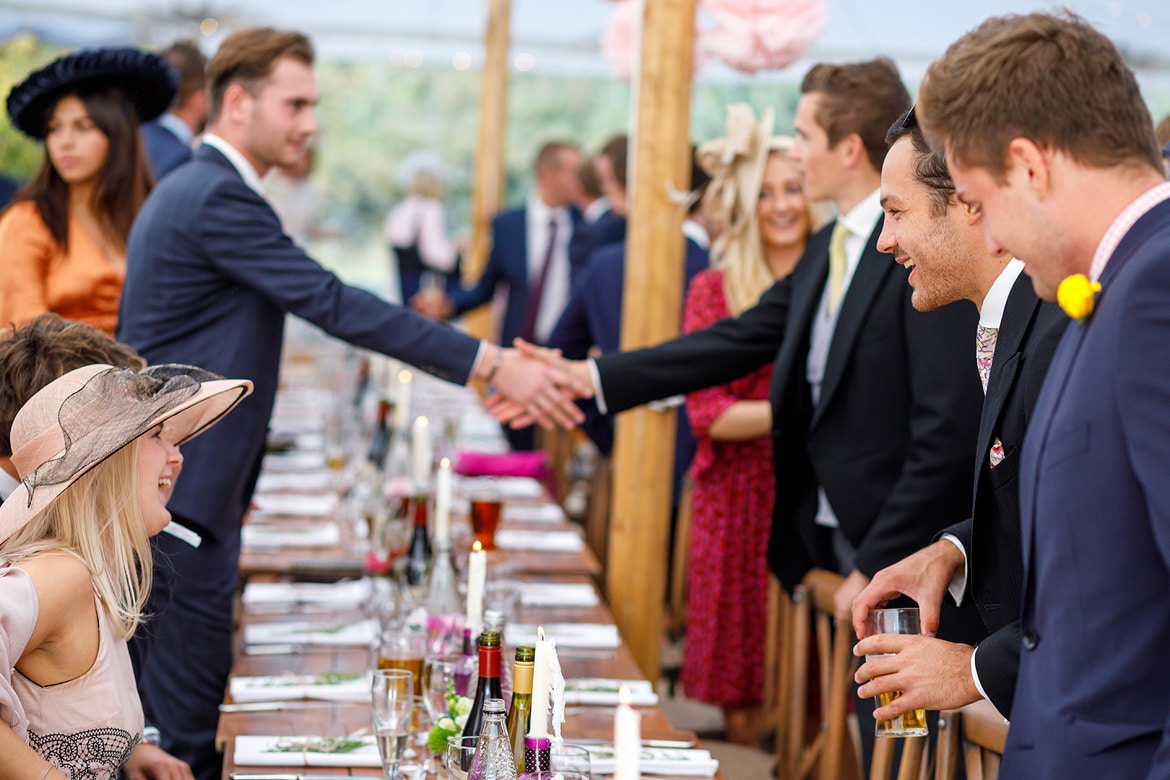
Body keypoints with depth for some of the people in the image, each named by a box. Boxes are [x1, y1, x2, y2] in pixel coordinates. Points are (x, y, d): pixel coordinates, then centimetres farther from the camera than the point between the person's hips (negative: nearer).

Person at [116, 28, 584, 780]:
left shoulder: (188, 189, 15)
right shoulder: (220, 198, -18)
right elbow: (334, 304, -24)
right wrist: (491, 363, -25)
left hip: (167, 481, 11)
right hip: (183, 489, -11)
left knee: (168, 686, 15)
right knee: (190, 698, -5)